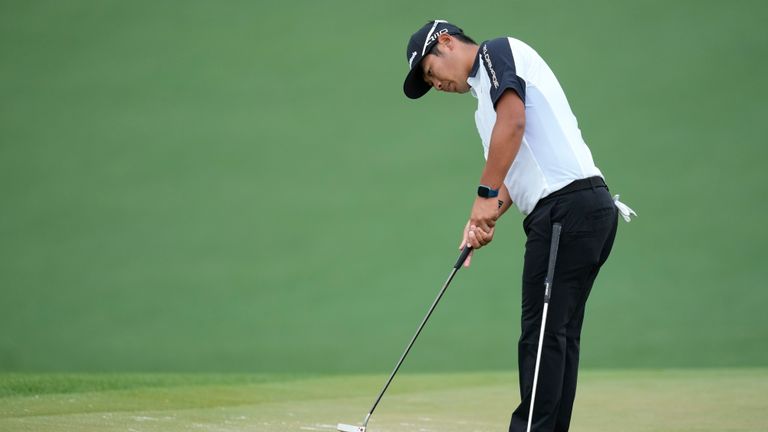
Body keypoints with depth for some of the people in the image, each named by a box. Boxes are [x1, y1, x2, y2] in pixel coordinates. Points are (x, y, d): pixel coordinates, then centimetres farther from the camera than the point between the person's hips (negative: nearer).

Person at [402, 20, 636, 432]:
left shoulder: (497, 51, 1)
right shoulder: (485, 98, 29)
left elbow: (513, 121, -16)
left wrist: (486, 194, -14)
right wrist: (484, 219, 9)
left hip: (568, 203, -10)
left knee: (541, 333, -10)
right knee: (558, 335, 9)